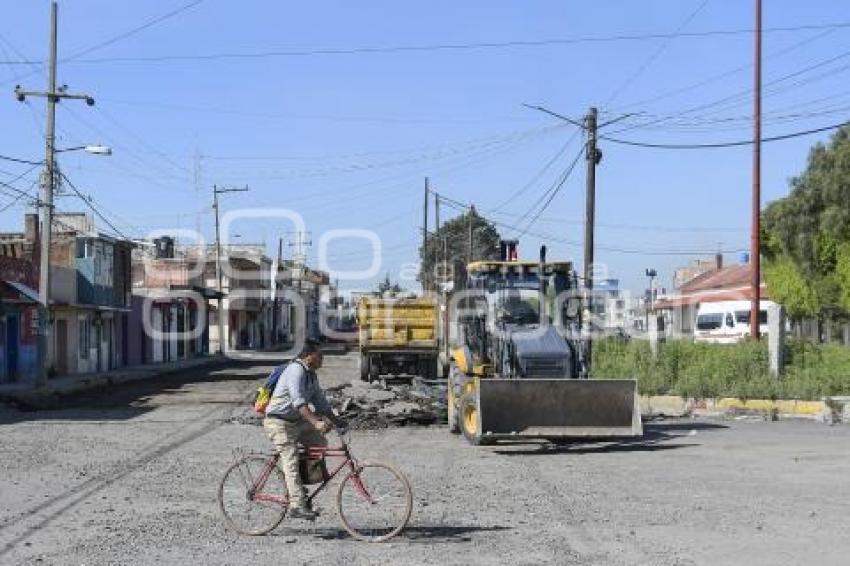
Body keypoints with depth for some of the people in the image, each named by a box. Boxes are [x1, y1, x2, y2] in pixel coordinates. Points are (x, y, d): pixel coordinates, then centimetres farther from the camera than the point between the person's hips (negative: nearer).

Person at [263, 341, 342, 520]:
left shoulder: (311, 375, 12)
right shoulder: (296, 370, -18)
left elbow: (321, 402, 16)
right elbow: (298, 401, -30)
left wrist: (336, 421, 4)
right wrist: (315, 422, -39)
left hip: (296, 422, 9)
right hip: (279, 421, -9)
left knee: (320, 442, 2)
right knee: (291, 460, -15)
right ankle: (297, 506, -19)